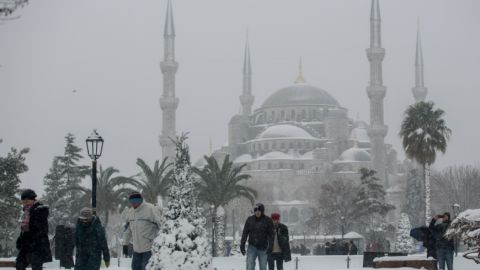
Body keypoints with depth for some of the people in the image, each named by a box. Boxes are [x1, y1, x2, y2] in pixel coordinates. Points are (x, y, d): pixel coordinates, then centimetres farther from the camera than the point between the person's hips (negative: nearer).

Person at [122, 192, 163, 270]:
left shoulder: (151, 209, -13)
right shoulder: (130, 212, 10)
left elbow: (161, 224, -9)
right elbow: (127, 229, 19)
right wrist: (125, 244, 17)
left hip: (149, 248, -7)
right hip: (137, 248, 7)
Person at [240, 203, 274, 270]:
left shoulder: (267, 220, -3)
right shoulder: (250, 219, 2)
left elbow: (271, 235, -5)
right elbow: (245, 233, 5)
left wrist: (270, 246, -14)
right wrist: (242, 244, 0)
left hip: (263, 248, -1)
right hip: (252, 247, 1)